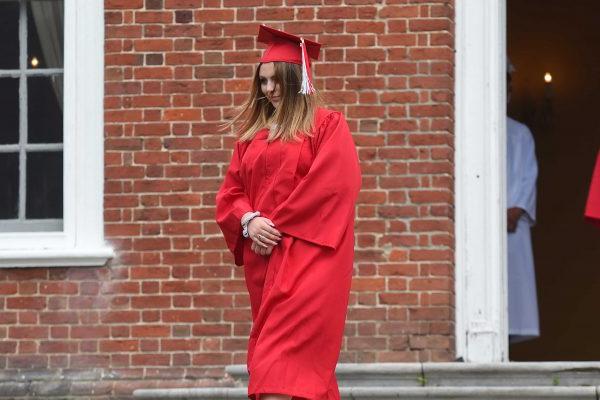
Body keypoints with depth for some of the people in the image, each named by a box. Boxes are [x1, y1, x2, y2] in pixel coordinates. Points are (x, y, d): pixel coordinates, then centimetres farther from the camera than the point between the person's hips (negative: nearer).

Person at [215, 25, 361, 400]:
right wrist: (249, 221, -8)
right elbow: (231, 192, 14)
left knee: (283, 358, -18)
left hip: (306, 253, -6)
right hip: (263, 254, 6)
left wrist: (277, 224, -14)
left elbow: (333, 186, -11)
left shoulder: (326, 125, 0)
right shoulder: (252, 132, 17)